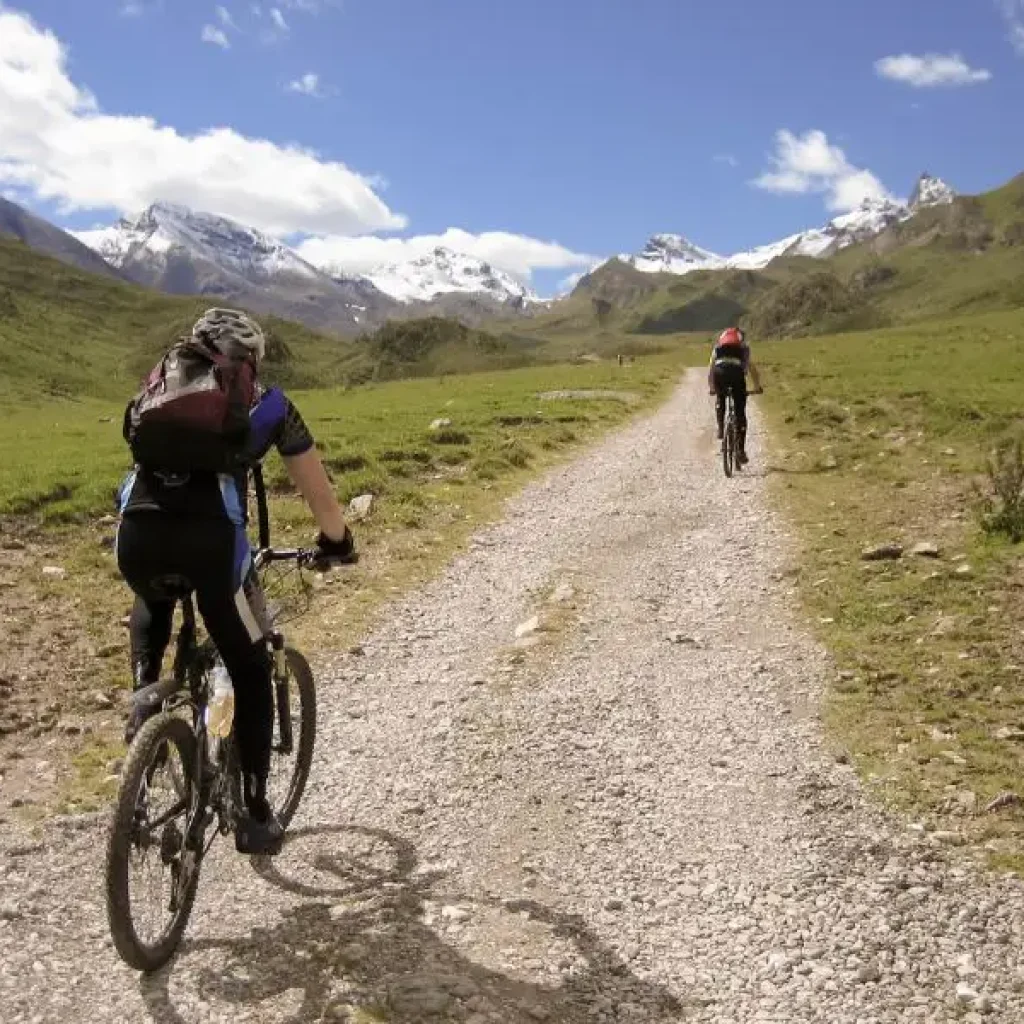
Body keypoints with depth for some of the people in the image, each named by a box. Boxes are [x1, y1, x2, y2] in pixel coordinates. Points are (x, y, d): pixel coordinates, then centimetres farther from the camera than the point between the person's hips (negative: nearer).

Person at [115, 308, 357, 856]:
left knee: (151, 607, 40)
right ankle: (255, 814, 16)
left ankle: (144, 698, 19)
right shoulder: (267, 403, 21)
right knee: (251, 673, 15)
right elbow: (314, 482, 28)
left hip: (137, 531, 4)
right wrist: (336, 539, 45)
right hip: (209, 537, -3)